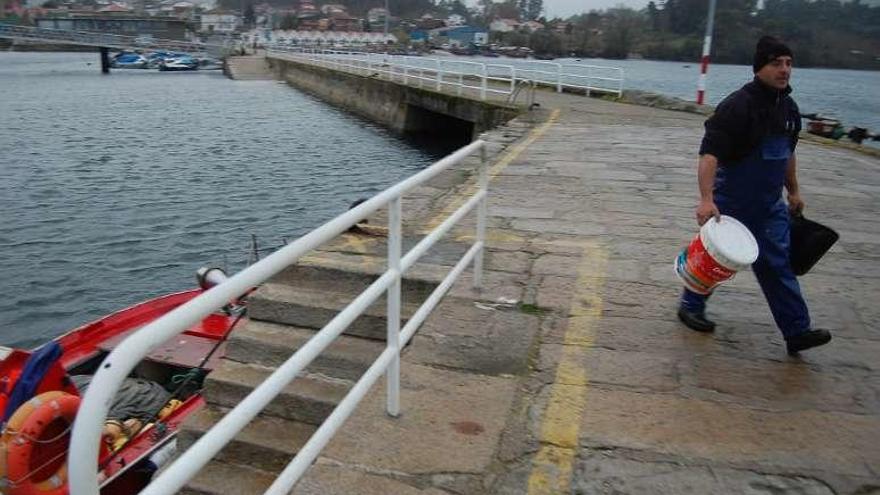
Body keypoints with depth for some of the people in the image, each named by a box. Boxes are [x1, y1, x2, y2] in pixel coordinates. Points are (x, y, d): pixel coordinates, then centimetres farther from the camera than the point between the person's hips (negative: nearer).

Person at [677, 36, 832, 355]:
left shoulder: (788, 107, 8)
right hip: (733, 204, -7)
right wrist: (706, 200, -39)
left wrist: (793, 192, 24)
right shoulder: (738, 106, -20)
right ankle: (691, 306, 31)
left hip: (770, 205, 7)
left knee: (778, 264, 7)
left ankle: (797, 331, 10)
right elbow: (710, 153, -29)